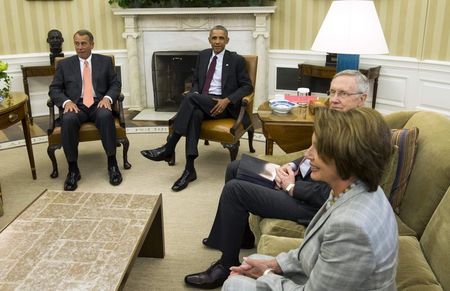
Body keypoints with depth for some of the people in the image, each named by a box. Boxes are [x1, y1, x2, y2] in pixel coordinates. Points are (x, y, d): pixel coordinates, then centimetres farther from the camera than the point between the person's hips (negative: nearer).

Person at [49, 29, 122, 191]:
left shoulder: (105, 61, 13)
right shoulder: (64, 64, 13)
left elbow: (115, 84, 9)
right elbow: (54, 89, 8)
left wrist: (107, 98, -12)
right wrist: (66, 101, -13)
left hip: (99, 104, 0)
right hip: (76, 105, 1)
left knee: (105, 115, -36)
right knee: (68, 120, -35)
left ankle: (112, 164, -26)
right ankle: (73, 169, -25)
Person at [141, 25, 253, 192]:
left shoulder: (236, 60, 3)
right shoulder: (203, 55, 17)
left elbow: (247, 87, 0)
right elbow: (195, 81, 21)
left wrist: (227, 100, -16)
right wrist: (196, 94, -4)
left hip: (223, 105, -3)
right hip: (202, 103, 4)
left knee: (189, 97, -31)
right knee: (194, 114, -35)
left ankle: (168, 149, -26)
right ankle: (189, 169, -38)